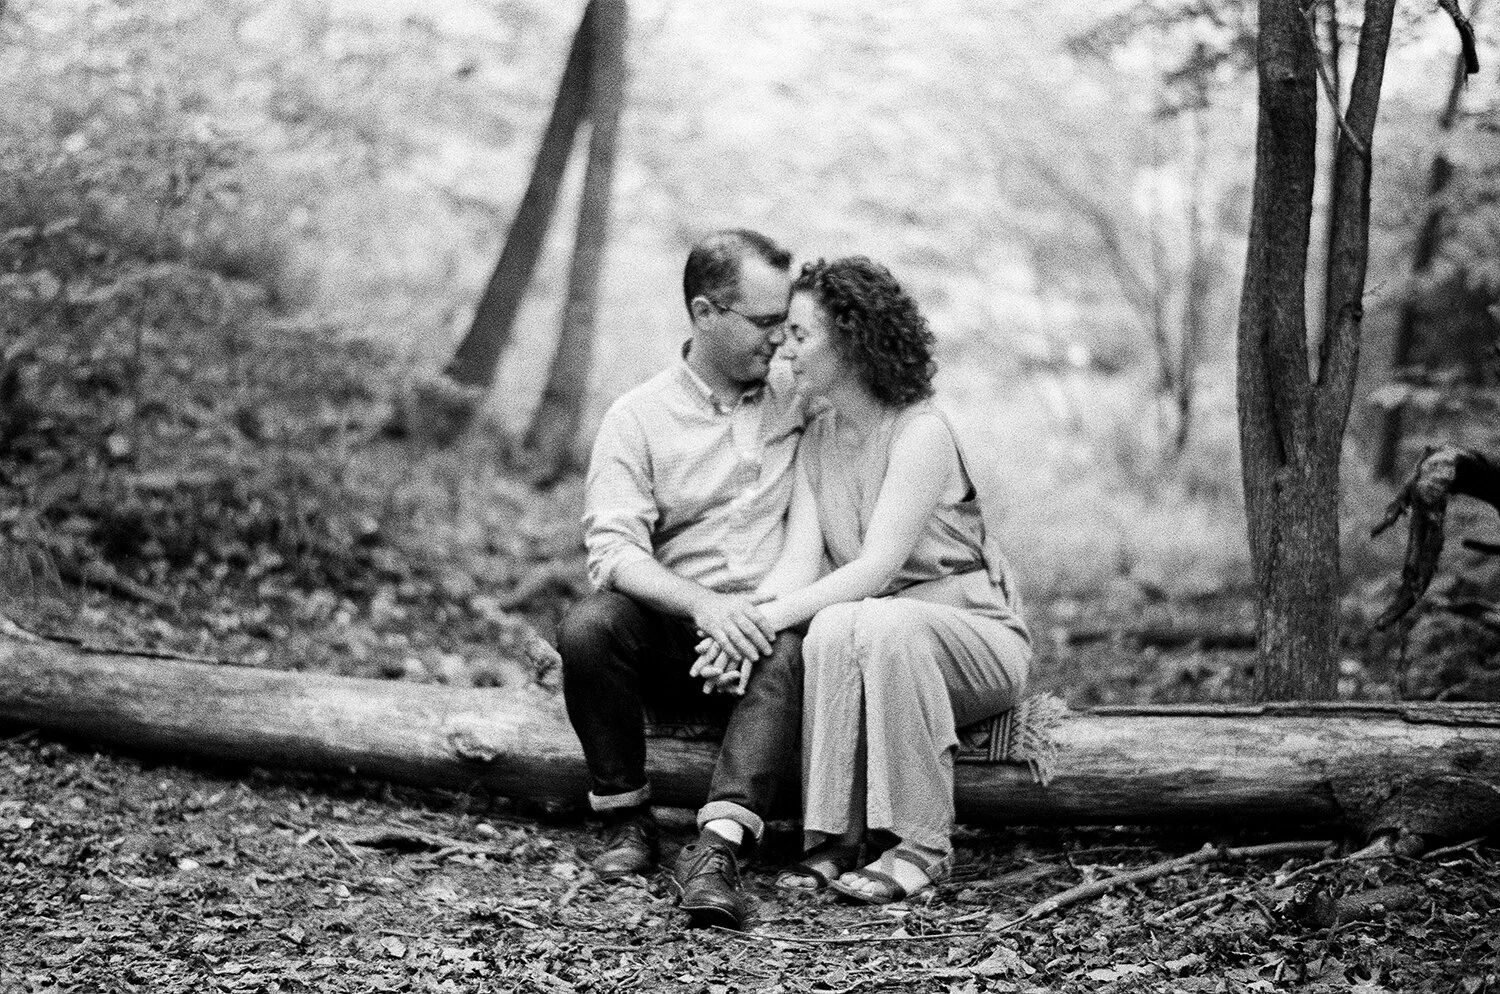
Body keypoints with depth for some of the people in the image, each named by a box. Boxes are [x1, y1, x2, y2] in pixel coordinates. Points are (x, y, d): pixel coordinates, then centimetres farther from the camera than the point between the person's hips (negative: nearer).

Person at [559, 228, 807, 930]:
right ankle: (628, 821, -12)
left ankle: (716, 849, -44)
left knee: (789, 655, -34)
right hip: (670, 629, 0)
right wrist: (703, 603, -29)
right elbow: (614, 550, -10)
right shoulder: (638, 418, 2)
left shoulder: (800, 399, 11)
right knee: (589, 627, -31)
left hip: (767, 624, 1)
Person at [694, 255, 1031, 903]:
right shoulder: (818, 439, 5)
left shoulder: (922, 432, -16)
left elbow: (876, 568, -25)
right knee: (831, 630, -29)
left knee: (875, 625, -36)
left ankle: (922, 841, -25)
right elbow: (799, 561, -6)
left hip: (976, 638, -5)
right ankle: (837, 837, -24)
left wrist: (768, 618, -32)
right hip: (883, 644, 5)